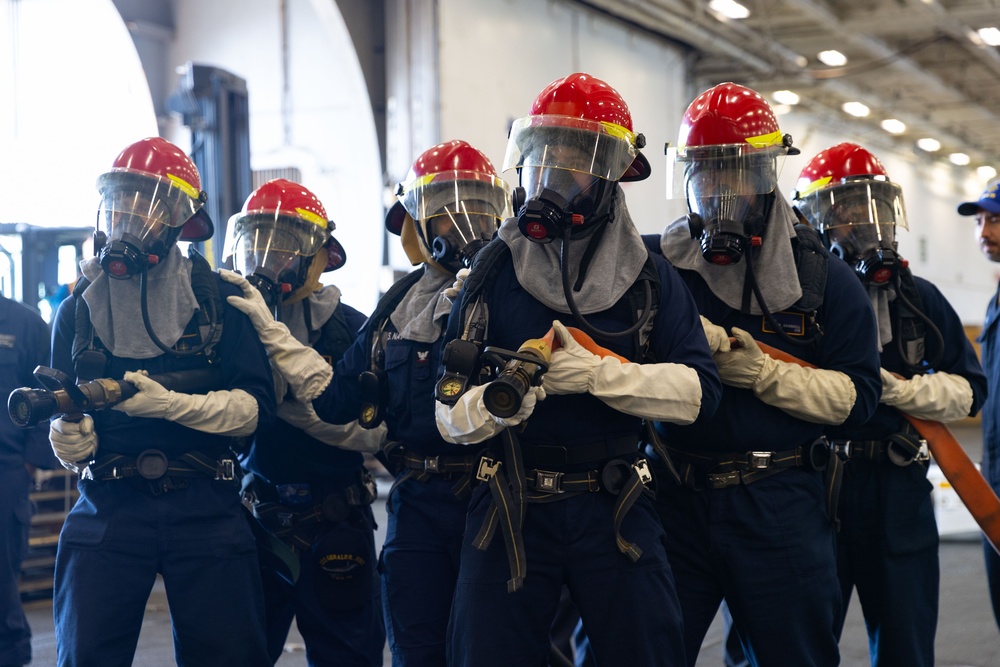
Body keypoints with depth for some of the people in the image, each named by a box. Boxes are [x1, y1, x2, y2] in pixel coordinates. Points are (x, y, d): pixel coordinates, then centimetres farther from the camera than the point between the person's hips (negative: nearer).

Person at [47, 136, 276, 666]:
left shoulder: (217, 299, 3)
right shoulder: (80, 307, 9)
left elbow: (256, 405, -4)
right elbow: (65, 415, 9)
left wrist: (169, 403, -18)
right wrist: (67, 436, -15)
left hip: (205, 508, -1)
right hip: (109, 504, 1)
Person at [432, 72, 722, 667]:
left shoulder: (649, 278, 4)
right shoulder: (494, 273, 4)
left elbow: (700, 391, -9)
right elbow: (452, 418, 0)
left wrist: (597, 373, -19)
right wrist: (496, 401, -23)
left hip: (615, 510, 0)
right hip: (512, 510, 0)